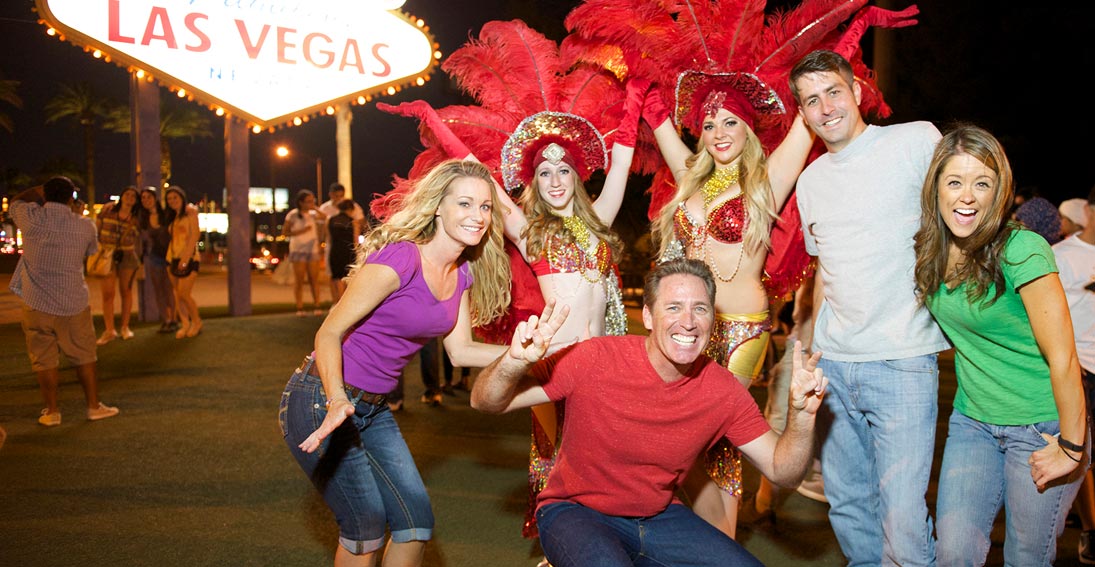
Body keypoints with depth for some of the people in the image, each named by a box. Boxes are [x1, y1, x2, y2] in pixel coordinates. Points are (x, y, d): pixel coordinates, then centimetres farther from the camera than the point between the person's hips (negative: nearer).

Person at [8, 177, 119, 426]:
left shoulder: (32, 218, -8)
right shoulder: (84, 226, -6)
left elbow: (15, 201, 16)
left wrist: (41, 190, 23)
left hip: (37, 303, 0)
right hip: (74, 303, 0)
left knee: (44, 359, 9)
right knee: (84, 357, 12)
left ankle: (52, 412, 15)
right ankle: (94, 406, 19)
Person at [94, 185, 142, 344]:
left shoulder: (135, 217, 4)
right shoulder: (107, 209, 1)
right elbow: (96, 229, 5)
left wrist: (138, 260, 10)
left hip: (127, 256, 1)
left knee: (126, 292, 7)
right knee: (107, 294, -5)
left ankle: (125, 328, 17)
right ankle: (109, 331, 1)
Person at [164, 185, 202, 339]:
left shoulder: (190, 211, -3)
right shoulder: (172, 217, 19)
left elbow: (194, 235, -11)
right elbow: (172, 238, 13)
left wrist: (186, 257, -17)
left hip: (188, 257, -7)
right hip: (172, 257, 7)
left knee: (184, 294, -10)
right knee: (177, 294, 3)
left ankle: (196, 322, 7)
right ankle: (185, 324, 9)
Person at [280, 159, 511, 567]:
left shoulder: (462, 273, 0)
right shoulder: (400, 259, -24)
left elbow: (461, 350, 5)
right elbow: (329, 333, -21)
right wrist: (337, 400, -38)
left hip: (373, 408, 8)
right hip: (321, 400, -7)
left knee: (417, 523, 8)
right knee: (366, 524, -1)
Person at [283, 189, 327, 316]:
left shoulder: (314, 214, 9)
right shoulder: (293, 215, -3)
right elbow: (284, 232, -2)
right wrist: (300, 231, -15)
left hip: (313, 250, 3)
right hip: (298, 250, -3)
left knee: (314, 279, 1)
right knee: (299, 280, -1)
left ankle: (316, 306, 2)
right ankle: (299, 308, 1)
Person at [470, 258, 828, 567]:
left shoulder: (724, 392, -10)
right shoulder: (594, 360, -21)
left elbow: (783, 473, -4)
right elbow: (484, 403, -19)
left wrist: (801, 415, -23)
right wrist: (514, 362, -41)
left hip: (660, 517, 5)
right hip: (576, 511, -4)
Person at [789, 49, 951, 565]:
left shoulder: (918, 141, -3)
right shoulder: (810, 181, 14)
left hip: (902, 361, -5)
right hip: (833, 364, 5)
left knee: (902, 519, -8)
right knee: (846, 504, 13)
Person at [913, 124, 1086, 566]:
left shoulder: (1021, 251, -20)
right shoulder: (931, 253, -3)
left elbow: (1062, 356, -19)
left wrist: (1071, 447, -15)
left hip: (1040, 428, -4)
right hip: (972, 422, 4)